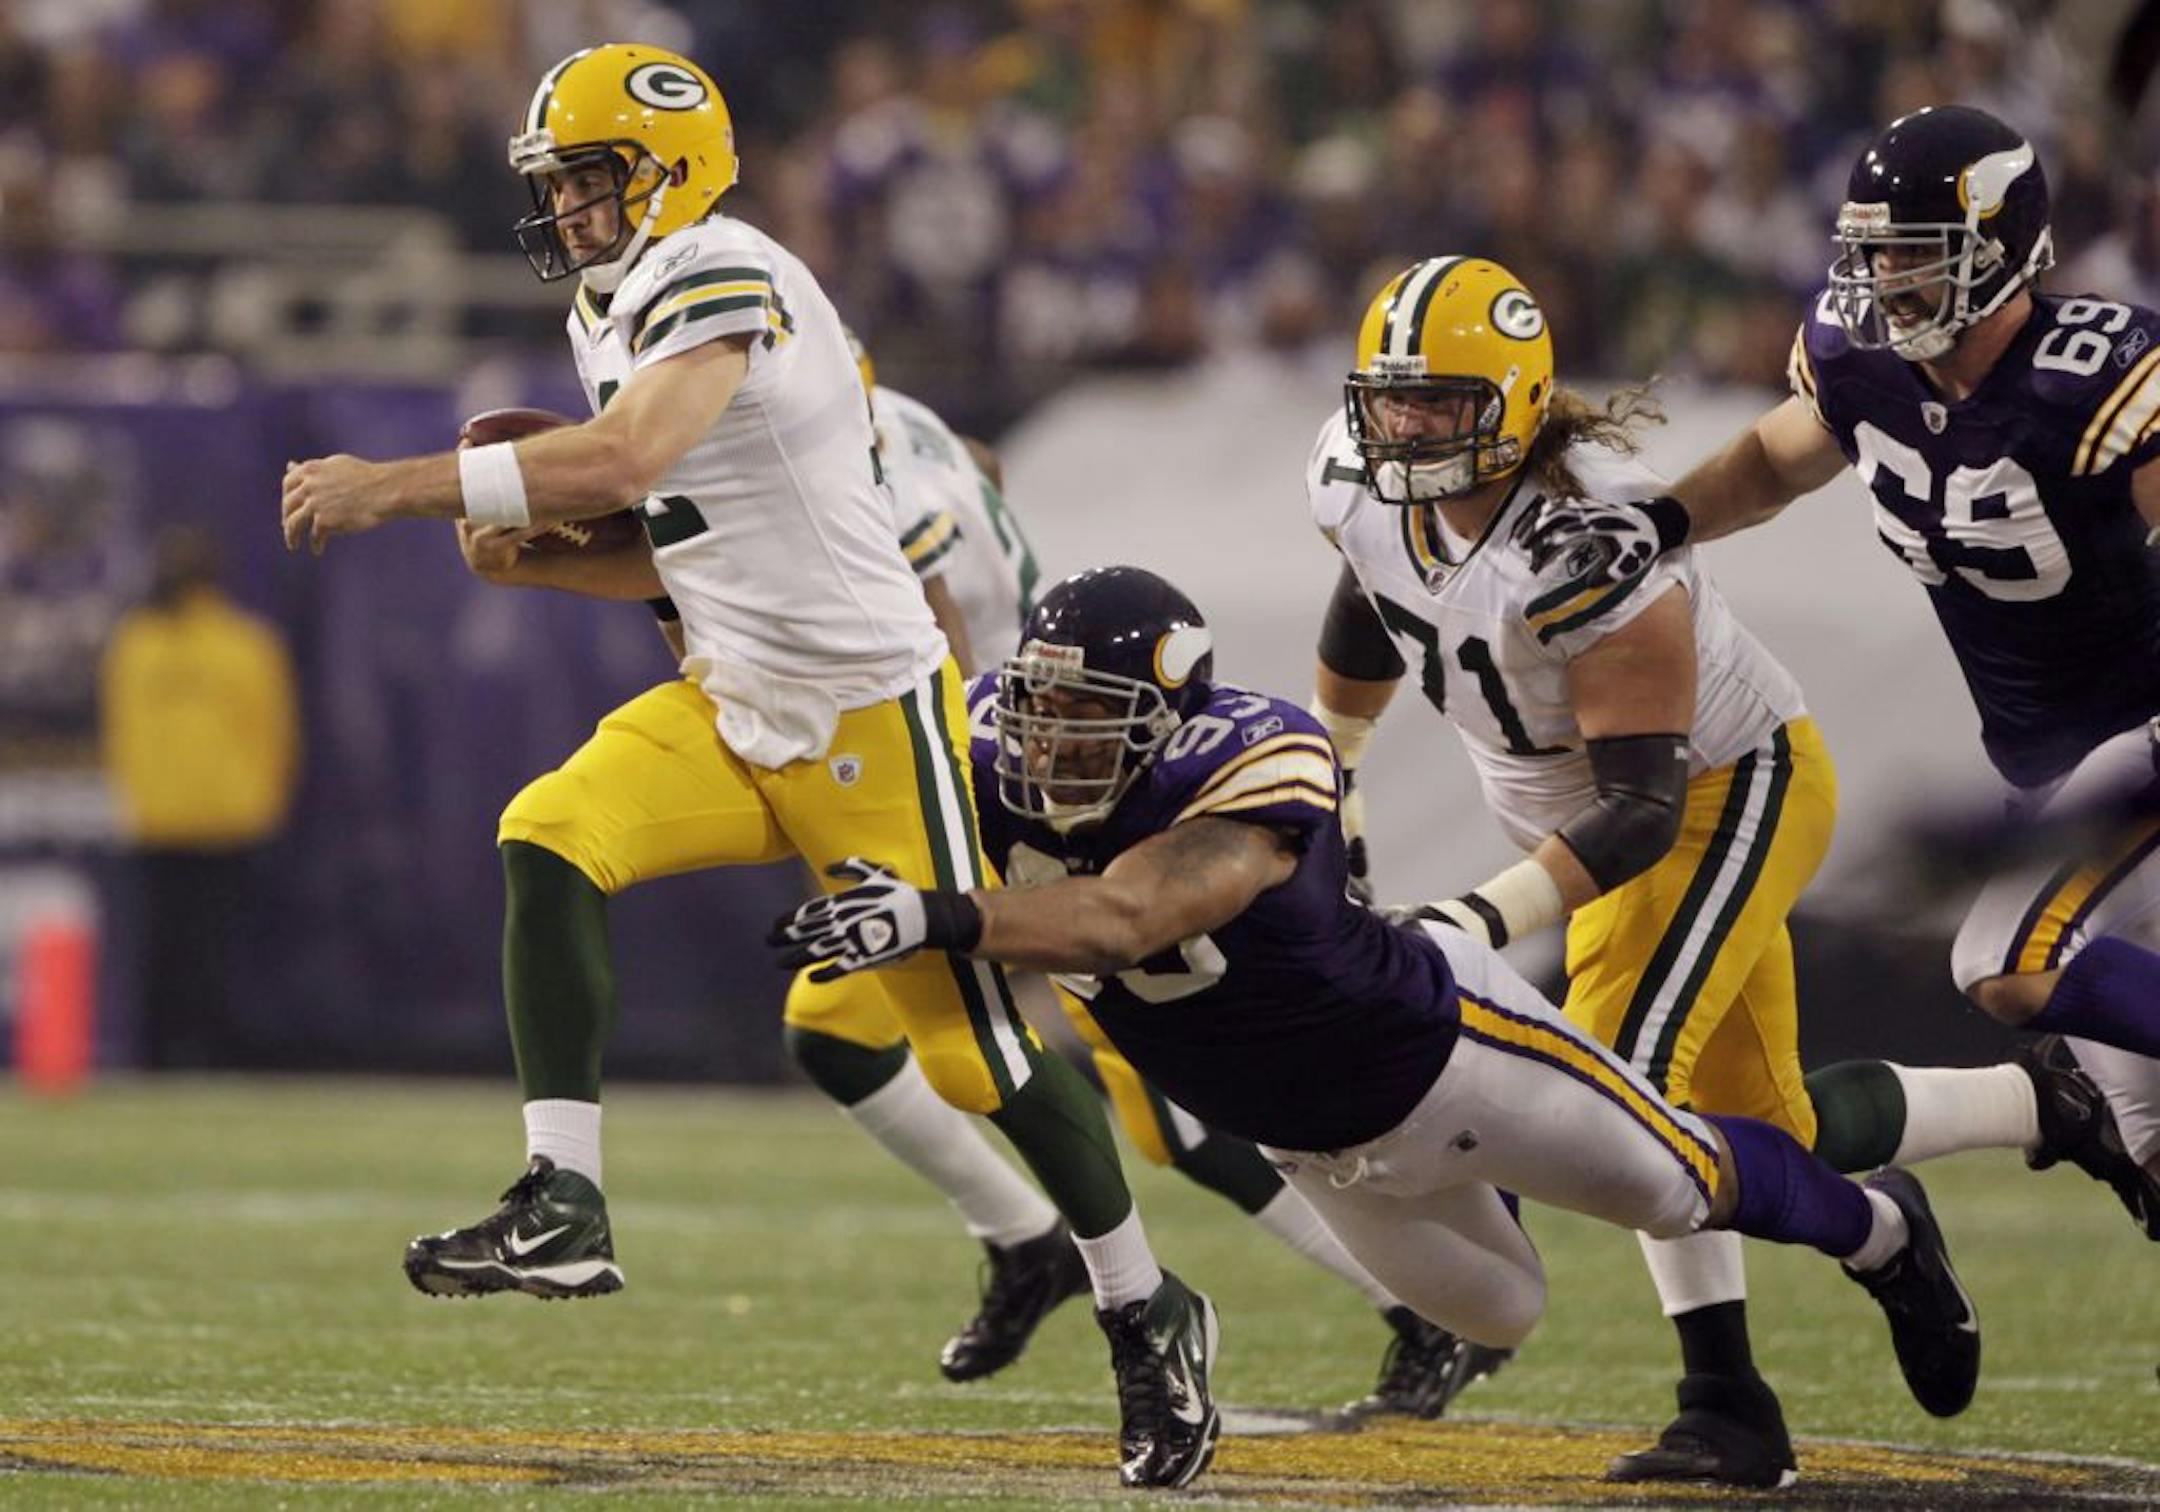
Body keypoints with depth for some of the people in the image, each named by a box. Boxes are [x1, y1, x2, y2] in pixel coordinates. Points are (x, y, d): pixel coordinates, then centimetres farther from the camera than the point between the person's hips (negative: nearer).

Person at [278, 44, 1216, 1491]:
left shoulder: (724, 280, -19)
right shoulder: (618, 314, 11)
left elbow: (626, 461, -36)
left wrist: (394, 488, -32)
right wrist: (529, 551, -1)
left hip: (870, 716, -8)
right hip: (732, 707, 8)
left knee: (975, 1040, -2)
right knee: (550, 841, -17)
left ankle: (1149, 1315, 18)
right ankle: (564, 1209, -21)